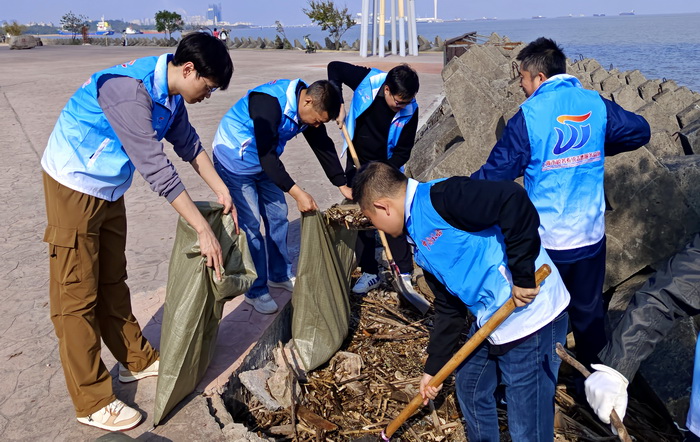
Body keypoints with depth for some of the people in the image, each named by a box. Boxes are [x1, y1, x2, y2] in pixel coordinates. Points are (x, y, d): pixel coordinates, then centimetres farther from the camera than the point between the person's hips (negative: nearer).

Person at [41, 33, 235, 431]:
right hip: (74, 187, -9)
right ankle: (93, 402, 8)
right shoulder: (129, 89, -29)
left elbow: (189, 145, 12)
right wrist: (203, 229, -29)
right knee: (77, 296, -1)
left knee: (112, 282, 19)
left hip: (109, 189, 9)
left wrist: (222, 190, 6)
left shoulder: (169, 92, -1)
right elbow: (156, 169, -31)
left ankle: (137, 360, 32)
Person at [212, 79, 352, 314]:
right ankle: (256, 291, 5)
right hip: (234, 161, -8)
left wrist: (343, 185, -3)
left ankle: (280, 275, 27)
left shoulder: (309, 108, -9)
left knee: (278, 215, 10)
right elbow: (266, 154, -37)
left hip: (264, 162, 8)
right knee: (250, 223, -9)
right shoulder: (270, 103, -34)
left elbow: (324, 147, 0)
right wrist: (297, 192, -41)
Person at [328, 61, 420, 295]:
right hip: (357, 162, 2)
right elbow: (335, 67, -6)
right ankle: (370, 273, 16)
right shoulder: (367, 81, -20)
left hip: (387, 167, -1)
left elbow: (403, 151, -13)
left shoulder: (409, 110, -19)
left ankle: (404, 273, 8)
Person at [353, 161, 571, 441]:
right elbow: (448, 307, 17)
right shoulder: (421, 241, 12)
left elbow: (514, 201, -31)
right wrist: (434, 368, 22)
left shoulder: (440, 198, -18)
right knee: (470, 388, 26)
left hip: (532, 320, -9)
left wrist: (523, 276, -25)